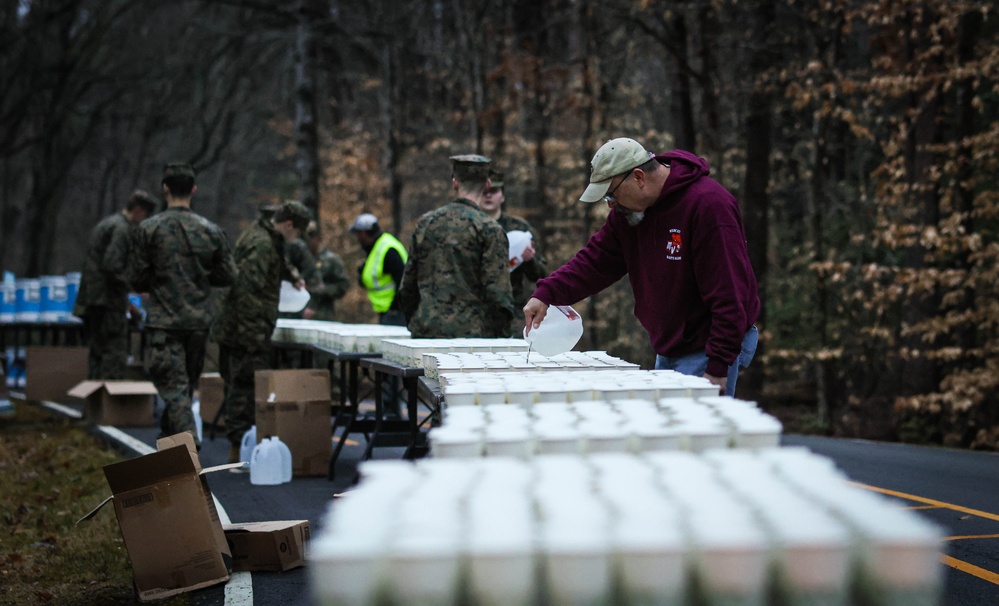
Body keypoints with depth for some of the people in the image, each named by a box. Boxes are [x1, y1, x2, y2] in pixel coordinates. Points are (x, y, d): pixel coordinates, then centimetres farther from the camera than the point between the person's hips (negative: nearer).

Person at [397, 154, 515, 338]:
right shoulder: (490, 229, -6)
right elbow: (498, 293, -10)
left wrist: (413, 325, 23)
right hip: (471, 334, -5)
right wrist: (500, 337, 0)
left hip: (425, 331, 5)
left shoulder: (425, 222, 9)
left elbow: (408, 285, 14)